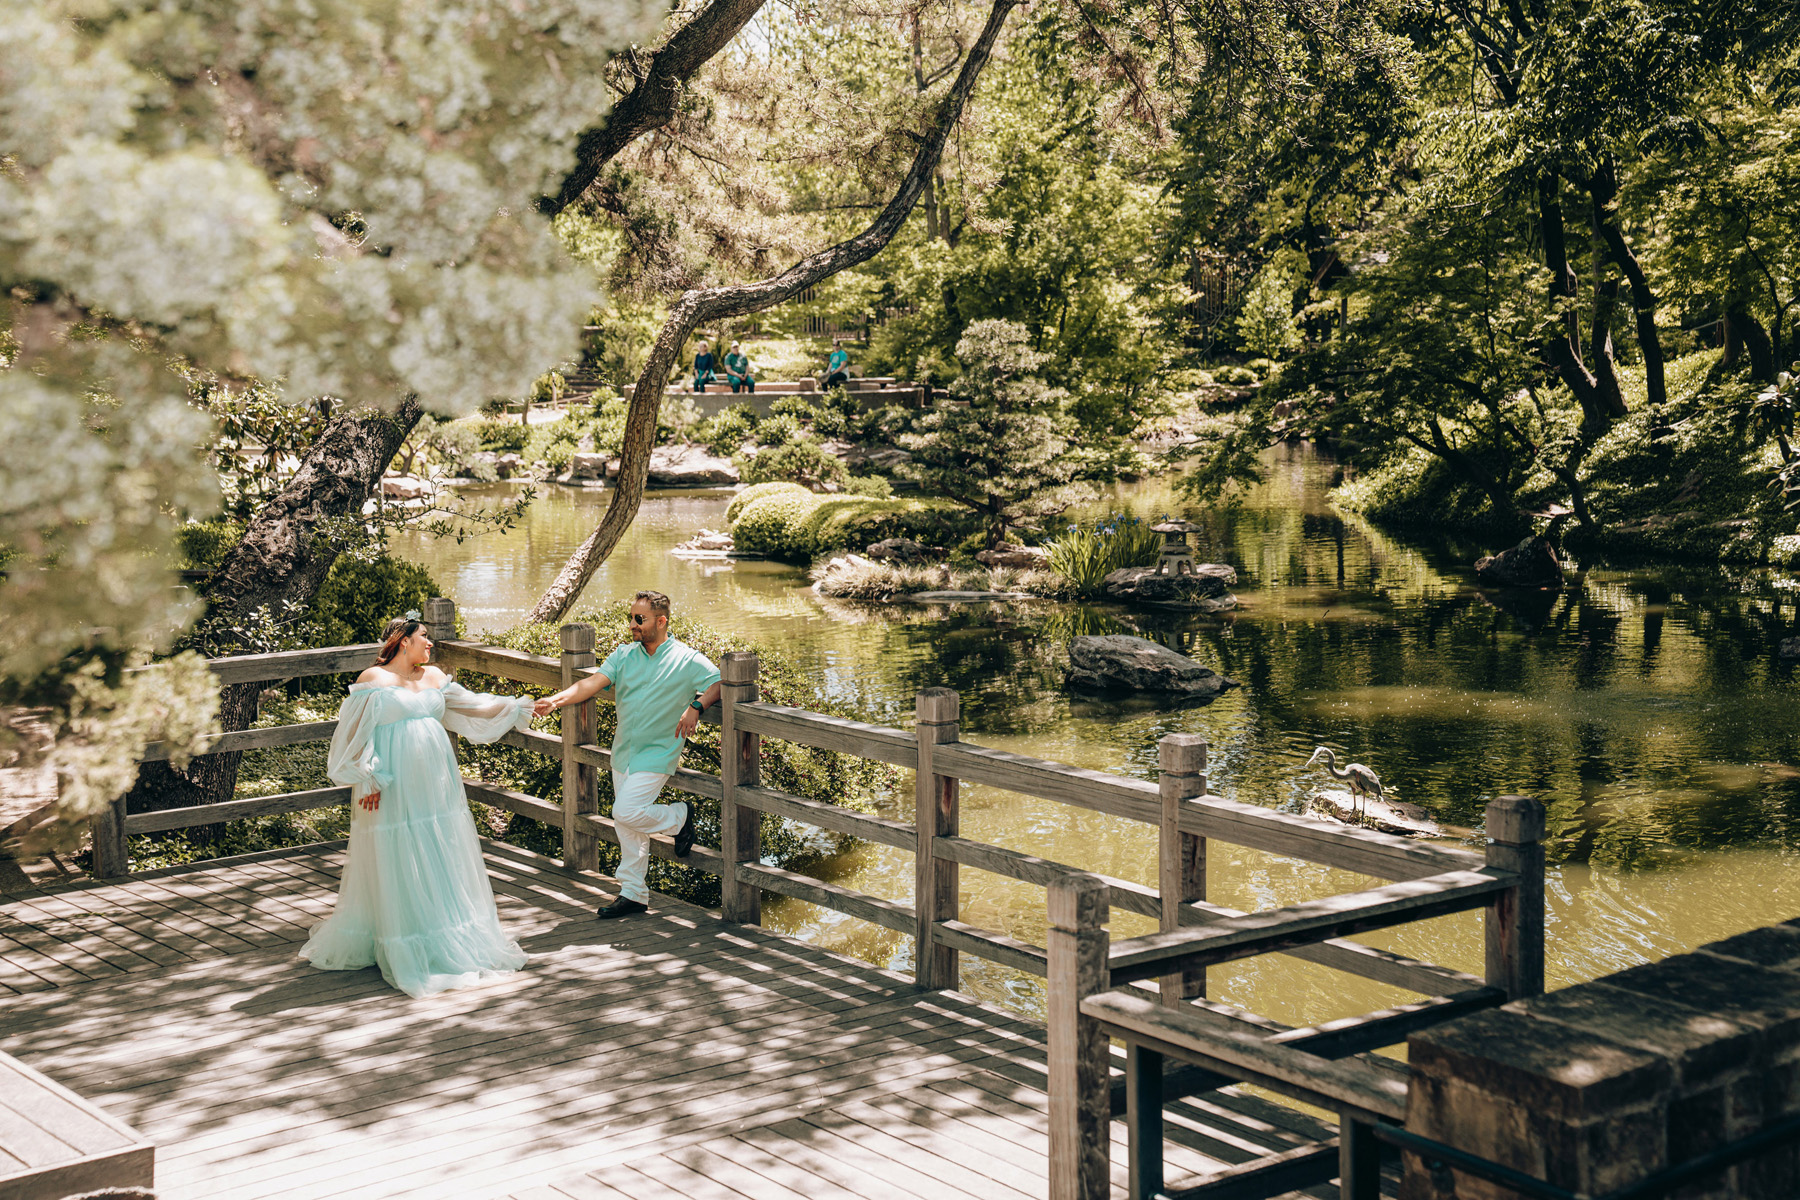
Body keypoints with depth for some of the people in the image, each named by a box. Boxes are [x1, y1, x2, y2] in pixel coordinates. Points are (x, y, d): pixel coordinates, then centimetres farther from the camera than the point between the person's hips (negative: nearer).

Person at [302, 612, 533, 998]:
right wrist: (366, 780, -13)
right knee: (396, 870, -1)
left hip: (435, 785, 6)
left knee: (445, 862, 9)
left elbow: (471, 707, 18)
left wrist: (515, 708, 12)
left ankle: (457, 943, 19)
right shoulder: (373, 680, -5)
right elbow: (355, 734, -7)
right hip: (394, 790, -6)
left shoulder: (434, 677, 13)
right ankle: (409, 953, 5)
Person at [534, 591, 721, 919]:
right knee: (628, 829, 11)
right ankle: (633, 894, 22)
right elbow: (594, 683, -7)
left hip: (656, 754, -5)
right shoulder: (624, 655, 4)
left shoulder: (687, 660, -8)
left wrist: (696, 707, -29)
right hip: (623, 753, 5)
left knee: (626, 812, -20)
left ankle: (679, 816, 6)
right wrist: (557, 699, -24)